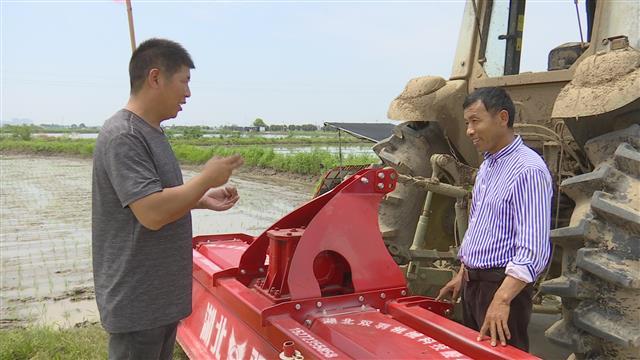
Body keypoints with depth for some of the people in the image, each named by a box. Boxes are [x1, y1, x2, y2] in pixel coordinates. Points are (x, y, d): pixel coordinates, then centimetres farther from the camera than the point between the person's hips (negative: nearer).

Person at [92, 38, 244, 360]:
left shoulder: (151, 133, 11)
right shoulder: (123, 137, -20)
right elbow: (152, 213, -27)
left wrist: (204, 200, 7)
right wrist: (206, 179, -16)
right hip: (136, 301, -9)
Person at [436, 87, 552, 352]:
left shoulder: (528, 170, -20)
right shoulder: (487, 166, 9)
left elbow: (533, 249, -27)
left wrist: (502, 300, -33)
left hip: (503, 284, -9)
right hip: (474, 282, 9)